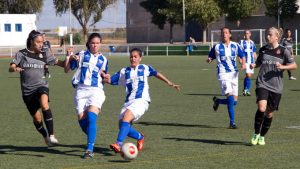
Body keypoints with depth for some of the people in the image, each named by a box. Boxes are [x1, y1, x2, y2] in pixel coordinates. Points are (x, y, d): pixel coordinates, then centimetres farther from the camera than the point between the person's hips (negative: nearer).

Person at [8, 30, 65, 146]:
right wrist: (15, 69, -28)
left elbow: (60, 63, 8)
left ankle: (51, 136, -33)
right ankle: (45, 137, 35)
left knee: (44, 105, -33)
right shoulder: (21, 54, 4)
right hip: (27, 90, 1)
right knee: (37, 119, 4)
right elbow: (10, 68, -4)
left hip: (41, 86, 0)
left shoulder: (44, 55, 8)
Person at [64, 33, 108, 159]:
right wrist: (68, 57, -3)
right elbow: (67, 70, 11)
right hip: (81, 90, 1)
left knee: (91, 117, -20)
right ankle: (92, 139, 22)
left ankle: (90, 149, -22)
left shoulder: (103, 59, 14)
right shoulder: (81, 55, 10)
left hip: (96, 90, -1)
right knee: (82, 119, -6)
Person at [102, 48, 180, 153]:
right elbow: (110, 80, 11)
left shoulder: (145, 68, 12)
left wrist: (169, 83, 23)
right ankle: (140, 138, 22)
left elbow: (156, 74, 24)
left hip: (141, 100, -5)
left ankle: (119, 144, -37)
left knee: (126, 117, -28)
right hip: (129, 101, 5)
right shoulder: (124, 71, 16)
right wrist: (105, 77, -12)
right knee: (122, 126, -6)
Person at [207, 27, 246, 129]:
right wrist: (209, 60, -14)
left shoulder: (235, 46, 7)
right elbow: (210, 57, 10)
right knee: (230, 97, -20)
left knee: (234, 101, 3)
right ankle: (232, 122, -10)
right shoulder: (217, 47, 2)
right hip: (223, 74, -4)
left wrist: (243, 64, -4)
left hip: (234, 73, 4)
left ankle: (217, 101, 33)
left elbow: (242, 56, 16)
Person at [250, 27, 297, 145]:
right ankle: (256, 134, -3)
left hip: (276, 87, 0)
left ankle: (262, 136, 24)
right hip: (262, 84, 0)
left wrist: (282, 67, -15)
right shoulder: (263, 50, 9)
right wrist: (254, 65, 3)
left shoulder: (283, 51, 0)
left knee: (269, 113, 6)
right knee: (261, 108, -20)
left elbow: (294, 65, 1)